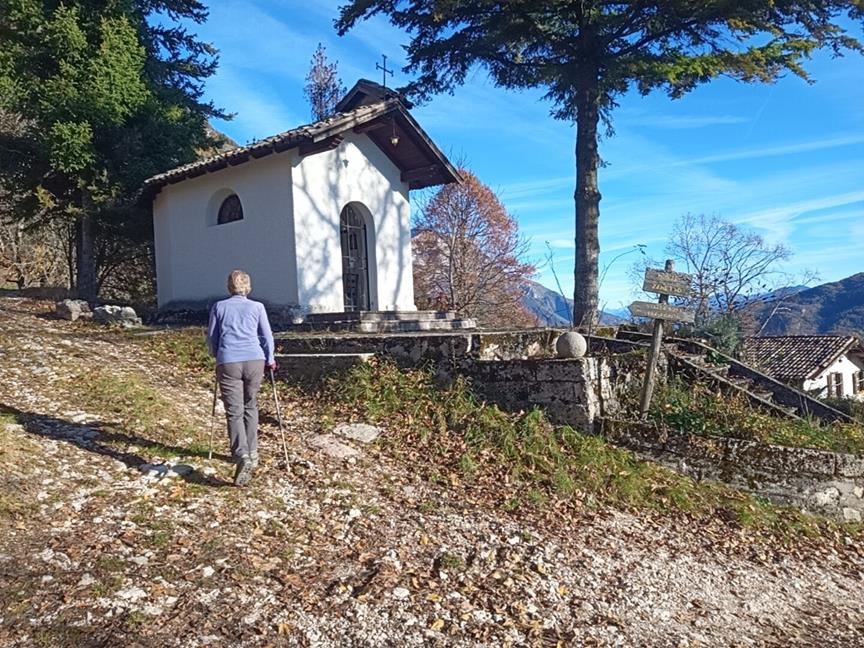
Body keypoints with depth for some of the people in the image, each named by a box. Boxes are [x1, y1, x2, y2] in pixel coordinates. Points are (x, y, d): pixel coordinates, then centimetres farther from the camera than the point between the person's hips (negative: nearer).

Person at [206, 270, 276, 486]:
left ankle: (242, 456, -21)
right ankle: (252, 453, 24)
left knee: (234, 411, -3)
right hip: (254, 360, 1)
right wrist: (270, 360, 26)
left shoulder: (218, 307, 12)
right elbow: (267, 336, 12)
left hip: (228, 363, -1)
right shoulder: (257, 307, 10)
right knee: (250, 407, 18)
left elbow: (211, 338, 17)